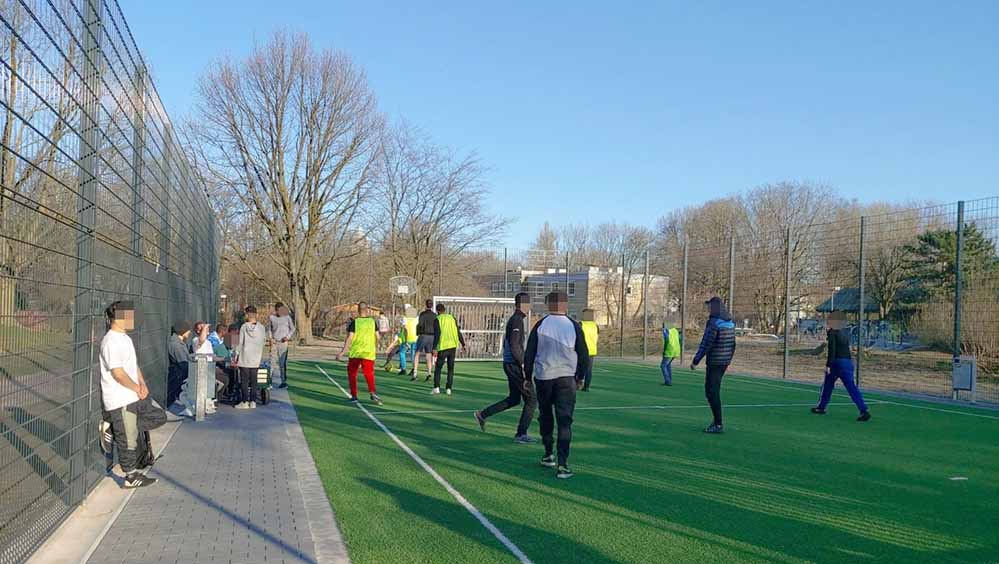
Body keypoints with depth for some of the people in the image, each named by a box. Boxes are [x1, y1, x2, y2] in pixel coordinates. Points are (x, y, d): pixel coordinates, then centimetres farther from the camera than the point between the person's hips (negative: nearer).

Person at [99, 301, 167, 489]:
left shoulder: (125, 338, 12)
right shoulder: (111, 342, -19)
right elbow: (118, 374, -22)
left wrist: (142, 383, 3)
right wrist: (138, 389, -12)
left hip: (133, 397, 9)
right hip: (120, 401, -9)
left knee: (159, 416, 13)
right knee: (128, 440, 1)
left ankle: (113, 427, 13)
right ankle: (131, 477, 14)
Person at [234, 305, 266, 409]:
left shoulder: (244, 327, -8)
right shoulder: (261, 328, -1)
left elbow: (240, 343, -5)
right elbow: (264, 342, 6)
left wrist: (236, 356, 2)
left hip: (244, 358, -3)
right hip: (256, 359, 3)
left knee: (244, 380, 4)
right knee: (253, 380, 9)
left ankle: (245, 402, 4)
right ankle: (253, 402, 9)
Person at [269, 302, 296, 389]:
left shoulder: (287, 317, 1)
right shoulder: (272, 317, 7)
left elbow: (293, 329, 7)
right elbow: (269, 329, 18)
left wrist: (288, 337, -8)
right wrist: (270, 338, 3)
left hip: (283, 343, -2)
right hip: (274, 343, 2)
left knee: (283, 362, -4)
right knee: (272, 361, 2)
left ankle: (284, 382, 1)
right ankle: (269, 380, 9)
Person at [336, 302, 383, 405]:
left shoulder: (354, 322, -5)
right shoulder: (373, 321, 3)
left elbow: (349, 338, -10)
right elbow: (377, 337, 7)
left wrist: (343, 352, -8)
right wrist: (376, 348, 24)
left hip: (355, 352, -1)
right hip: (369, 352, 2)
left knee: (352, 373, 14)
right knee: (369, 373, 6)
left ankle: (354, 396, 14)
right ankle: (372, 392, -19)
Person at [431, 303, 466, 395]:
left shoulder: (437, 320, -3)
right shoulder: (452, 318, 10)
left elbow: (437, 334, -13)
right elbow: (458, 332, 9)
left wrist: (434, 348, -14)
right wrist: (463, 344, 17)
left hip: (443, 347, -4)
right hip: (453, 346, 4)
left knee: (438, 368, 6)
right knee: (451, 368, 12)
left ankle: (436, 388, -5)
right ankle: (448, 388, 9)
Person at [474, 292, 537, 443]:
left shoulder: (512, 320, 15)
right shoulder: (517, 321, -16)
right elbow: (514, 346, -23)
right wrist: (524, 364, -20)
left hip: (509, 364, 10)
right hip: (515, 365, -10)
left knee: (514, 399, 18)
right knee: (531, 399, -2)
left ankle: (482, 415, 20)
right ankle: (521, 434, 3)